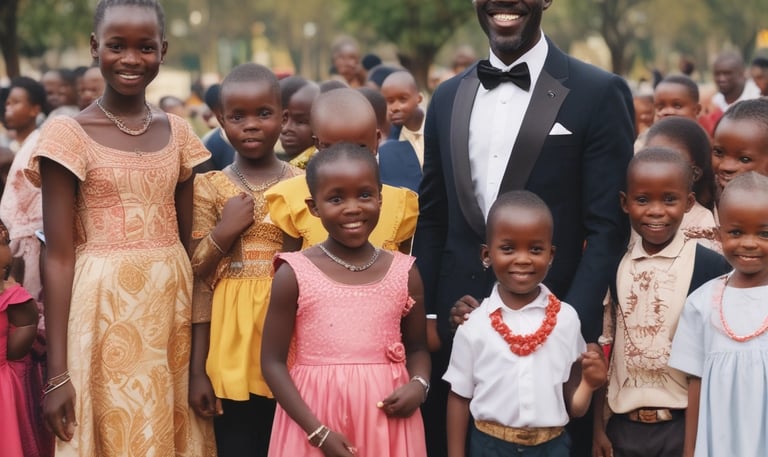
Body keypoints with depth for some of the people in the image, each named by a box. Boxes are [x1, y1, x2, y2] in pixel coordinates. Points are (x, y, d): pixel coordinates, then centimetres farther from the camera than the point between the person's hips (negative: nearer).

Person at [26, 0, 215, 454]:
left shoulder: (178, 132, 6)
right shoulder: (69, 134, -7)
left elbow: (189, 240, 10)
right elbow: (59, 257, -9)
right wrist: (58, 372, -12)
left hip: (172, 304, 4)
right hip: (105, 308, -4)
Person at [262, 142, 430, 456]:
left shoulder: (404, 272, 1)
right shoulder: (294, 274, -6)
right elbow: (273, 361, -5)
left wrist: (419, 384, -9)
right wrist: (318, 431, -12)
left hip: (387, 422, 2)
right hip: (314, 419, -2)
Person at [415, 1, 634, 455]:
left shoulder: (600, 93, -4)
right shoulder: (448, 96, 10)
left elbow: (607, 229, -8)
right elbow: (432, 221, 13)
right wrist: (422, 316, 5)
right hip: (455, 325, 4)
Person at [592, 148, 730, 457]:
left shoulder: (711, 266, -9)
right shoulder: (614, 266, 2)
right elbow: (604, 345, 7)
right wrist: (598, 426, 7)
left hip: (685, 422, -3)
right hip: (623, 424, 3)